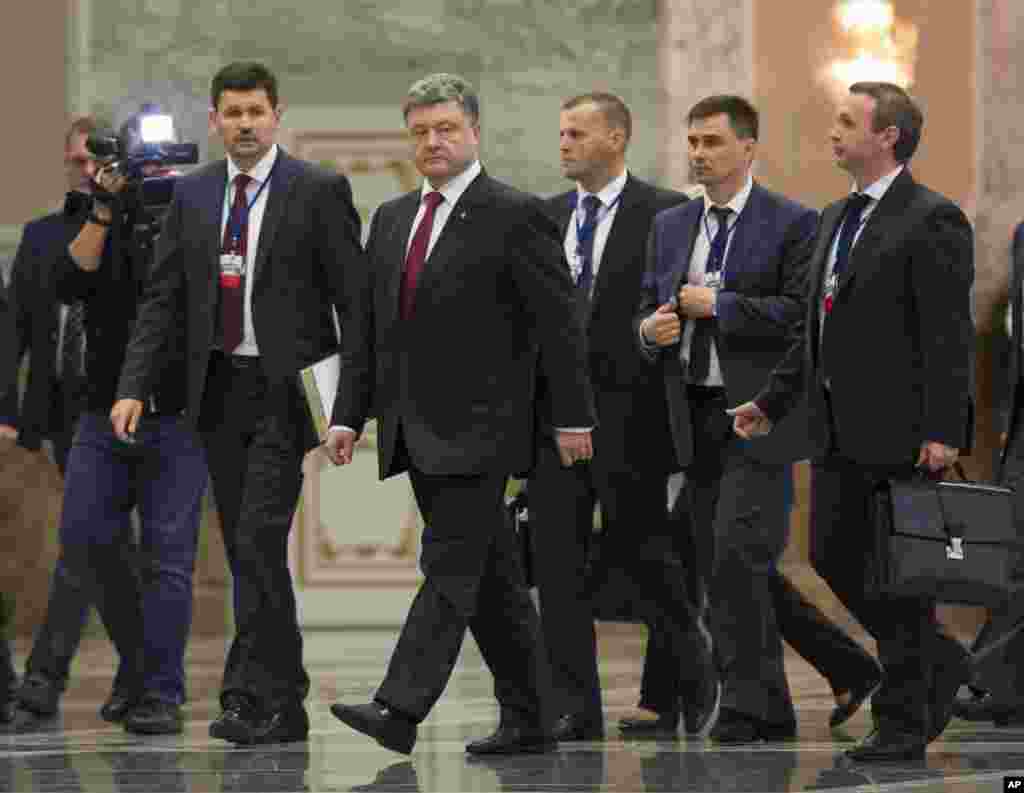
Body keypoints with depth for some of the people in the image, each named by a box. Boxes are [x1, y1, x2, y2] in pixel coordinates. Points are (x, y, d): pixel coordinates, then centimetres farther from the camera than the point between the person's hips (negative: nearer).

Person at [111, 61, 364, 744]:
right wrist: (134, 387, -1)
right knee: (248, 553, 9)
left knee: (259, 544, -14)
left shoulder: (318, 192, -4)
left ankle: (253, 699, -11)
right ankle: (283, 700, 17)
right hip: (219, 392, 5)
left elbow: (353, 298, -5)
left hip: (287, 389, -5)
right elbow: (163, 299, 9)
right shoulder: (192, 195, 9)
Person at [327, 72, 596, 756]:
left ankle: (401, 710, -20)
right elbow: (367, 328, 16)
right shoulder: (392, 219, 15)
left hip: (476, 430, -7)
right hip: (417, 433, 7)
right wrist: (349, 415, 9)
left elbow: (559, 322, -8)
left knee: (451, 567, -12)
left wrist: (573, 417, -10)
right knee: (491, 578, 10)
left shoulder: (515, 215, -6)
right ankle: (529, 720, 15)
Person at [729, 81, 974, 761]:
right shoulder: (836, 219, 16)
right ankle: (939, 661, 26)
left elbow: (950, 335, -15)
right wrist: (772, 403, 13)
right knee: (832, 556, 8)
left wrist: (942, 432, -20)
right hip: (840, 433, 9)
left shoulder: (932, 220, -10)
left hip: (902, 433, -8)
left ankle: (903, 724, 7)